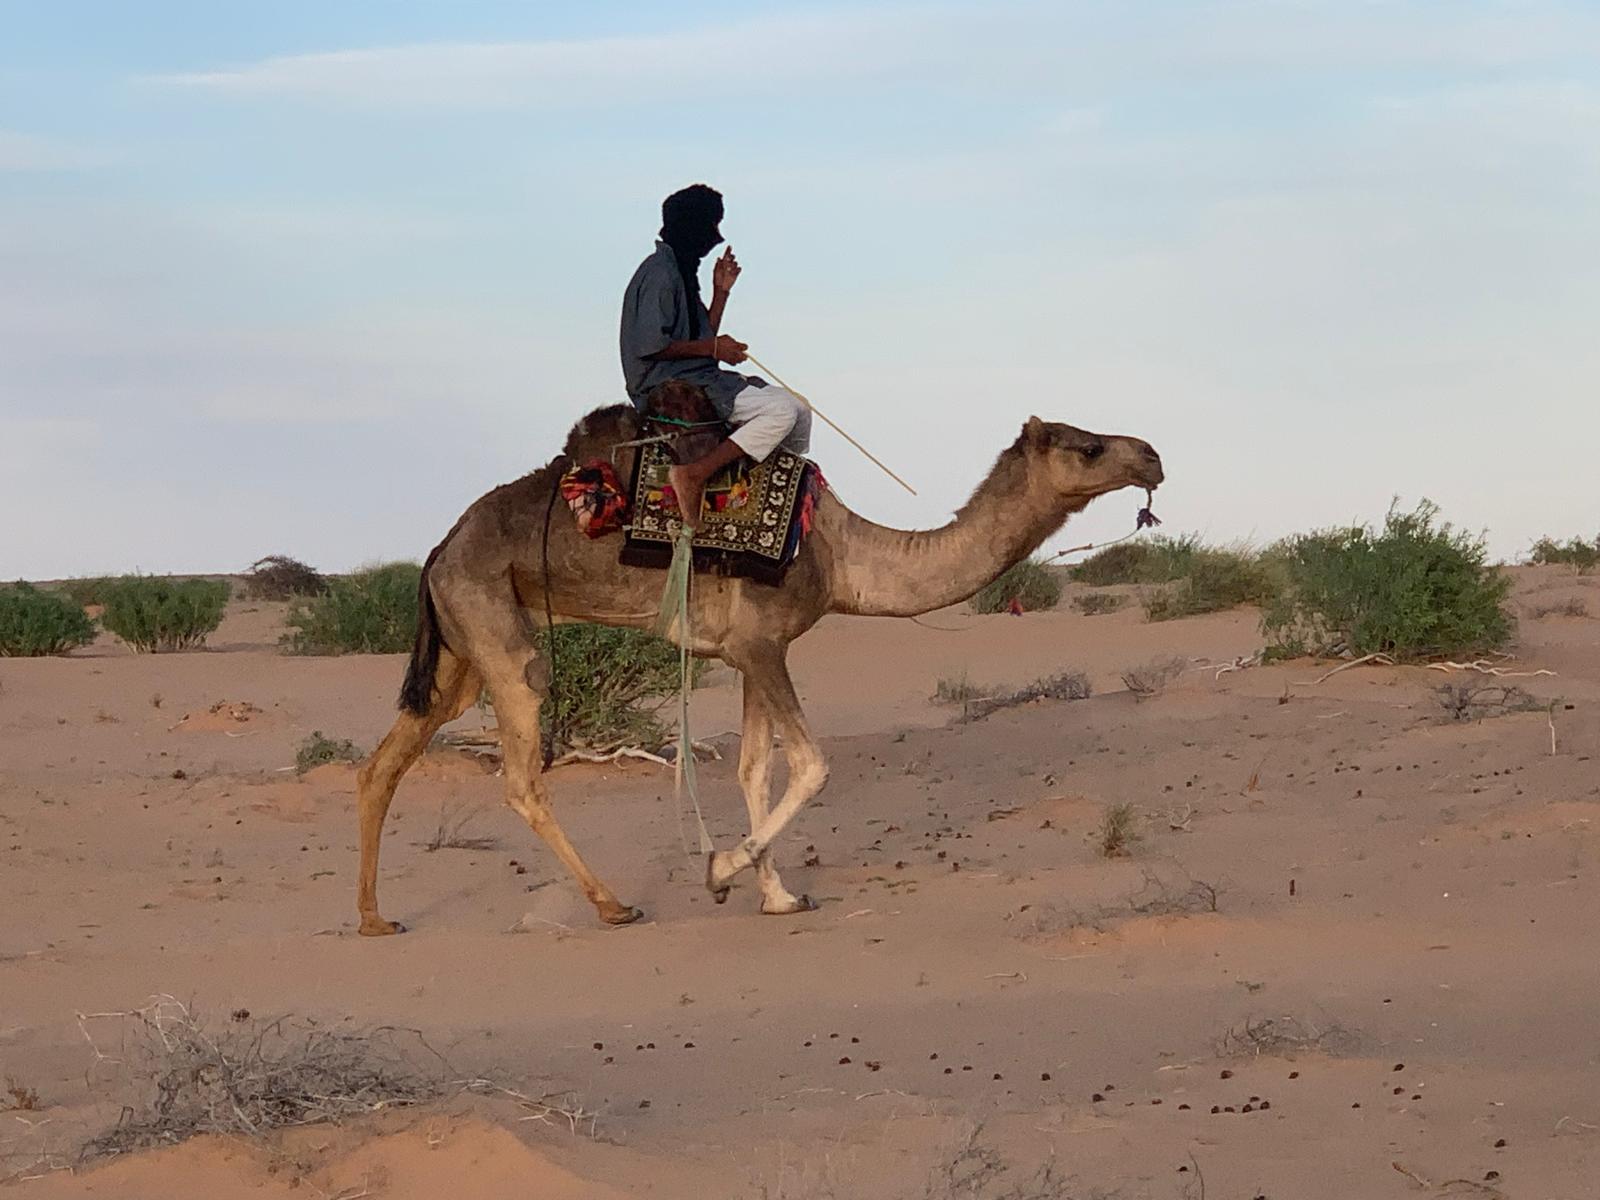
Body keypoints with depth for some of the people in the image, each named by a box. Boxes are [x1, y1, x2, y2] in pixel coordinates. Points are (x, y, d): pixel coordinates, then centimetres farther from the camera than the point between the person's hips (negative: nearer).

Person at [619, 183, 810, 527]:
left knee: (799, 412, 7)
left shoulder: (681, 270, 19)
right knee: (782, 410, -23)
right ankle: (694, 475, -25)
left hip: (698, 379, 10)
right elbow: (650, 345, -20)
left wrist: (721, 292, 13)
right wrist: (712, 348, -14)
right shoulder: (660, 273, -13)